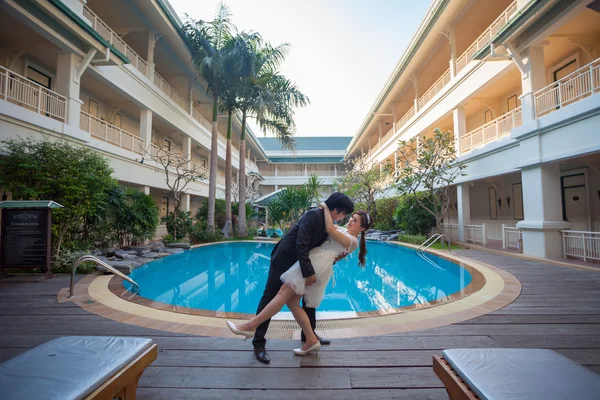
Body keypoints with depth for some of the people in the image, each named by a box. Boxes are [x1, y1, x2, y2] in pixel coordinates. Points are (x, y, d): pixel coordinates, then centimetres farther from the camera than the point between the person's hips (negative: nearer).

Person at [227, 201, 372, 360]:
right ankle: (311, 340, 9)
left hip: (317, 263, -10)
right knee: (292, 302, 4)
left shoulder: (353, 241, -3)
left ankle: (250, 326, -13)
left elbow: (330, 229, -16)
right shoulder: (345, 232, 27)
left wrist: (325, 207, -6)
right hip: (313, 262, 10)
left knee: (283, 293, -15)